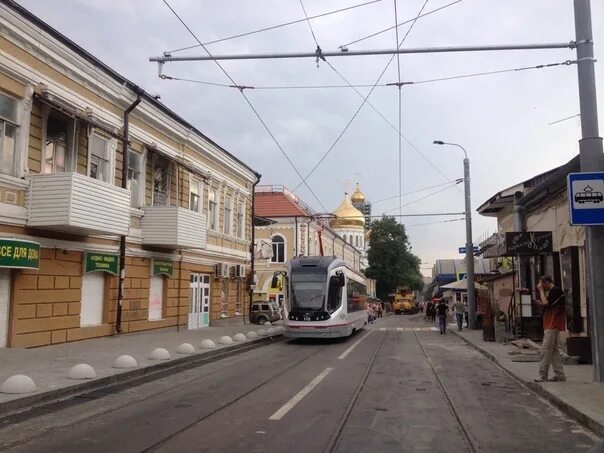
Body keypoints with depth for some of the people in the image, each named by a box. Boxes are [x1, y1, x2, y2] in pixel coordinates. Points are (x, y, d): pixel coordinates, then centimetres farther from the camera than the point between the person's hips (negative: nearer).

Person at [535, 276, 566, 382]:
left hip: (552, 325, -11)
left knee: (546, 350, -9)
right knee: (554, 351, 11)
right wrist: (541, 303, 7)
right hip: (551, 325, 11)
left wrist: (541, 290, -11)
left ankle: (543, 375, -6)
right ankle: (560, 375, 14)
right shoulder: (552, 291, 19)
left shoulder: (556, 291, -12)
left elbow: (545, 303, -20)